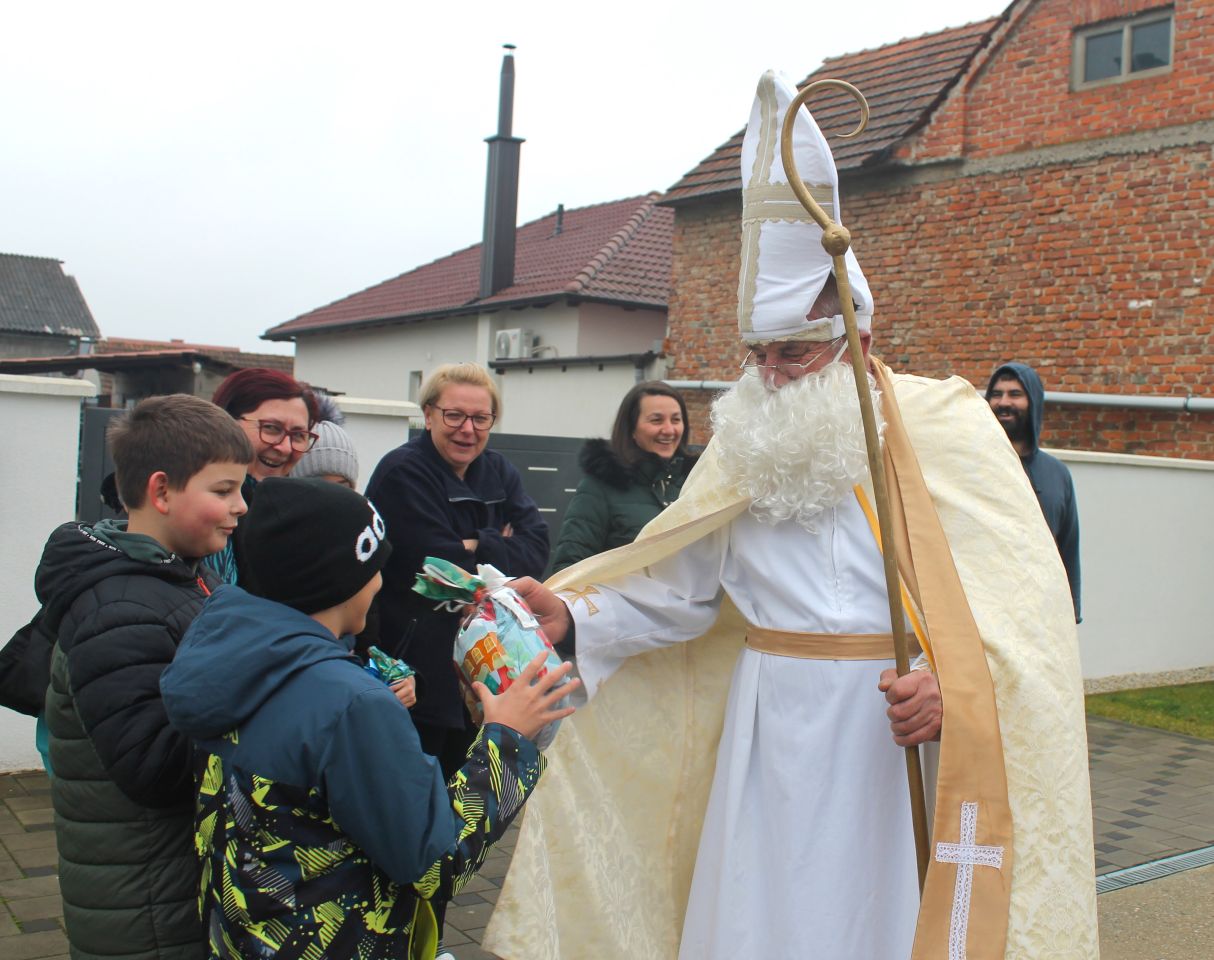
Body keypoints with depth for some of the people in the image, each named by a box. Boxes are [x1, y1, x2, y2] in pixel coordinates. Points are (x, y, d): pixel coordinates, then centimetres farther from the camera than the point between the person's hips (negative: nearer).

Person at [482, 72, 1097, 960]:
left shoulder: (949, 431, -5)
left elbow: (1027, 591, -10)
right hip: (769, 733, 3)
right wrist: (572, 619, -8)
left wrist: (958, 683, -26)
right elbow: (676, 587, 6)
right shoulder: (747, 448, 6)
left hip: (893, 736, -3)